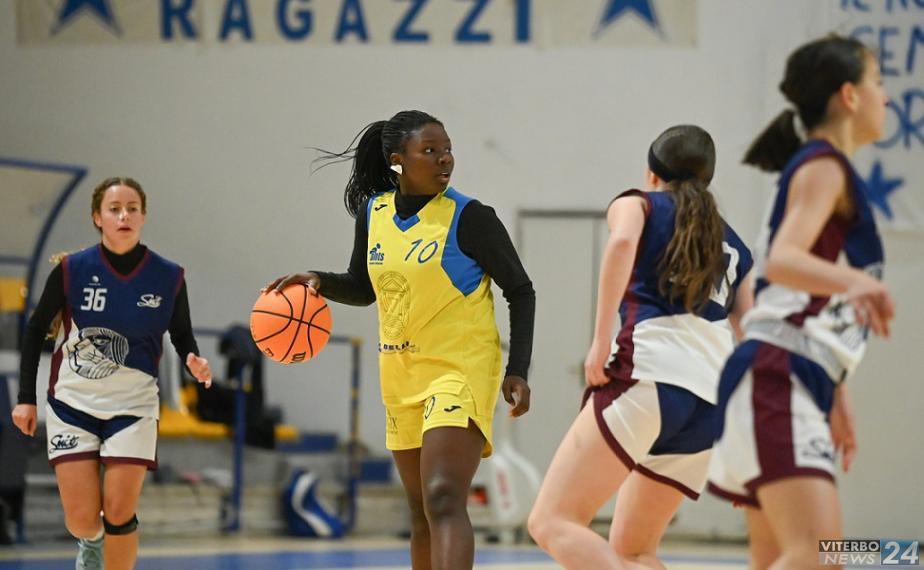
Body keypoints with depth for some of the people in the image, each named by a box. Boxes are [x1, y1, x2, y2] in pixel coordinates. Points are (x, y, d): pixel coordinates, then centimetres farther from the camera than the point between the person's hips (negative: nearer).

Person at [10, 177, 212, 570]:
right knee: (82, 519, -4)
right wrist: (26, 397, -2)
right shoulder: (72, 270, -11)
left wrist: (193, 361, -17)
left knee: (119, 515, -7)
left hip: (132, 406, 0)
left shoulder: (168, 277, -9)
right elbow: (36, 329, 1)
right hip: (72, 403, 0)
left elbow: (181, 335, 6)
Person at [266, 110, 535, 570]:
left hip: (461, 371, -6)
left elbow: (520, 292, -4)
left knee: (443, 500, -22)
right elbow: (364, 288, 19)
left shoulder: (470, 218, -11)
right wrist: (319, 282, -2)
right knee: (421, 512, 16)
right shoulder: (372, 213, 4)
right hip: (401, 375, 6)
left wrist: (517, 371, -11)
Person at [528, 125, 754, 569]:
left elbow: (622, 242, -10)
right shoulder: (733, 247, 28)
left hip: (650, 371, -6)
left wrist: (600, 340, -13)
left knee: (552, 523, -10)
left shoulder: (636, 204, 15)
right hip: (714, 404, 6)